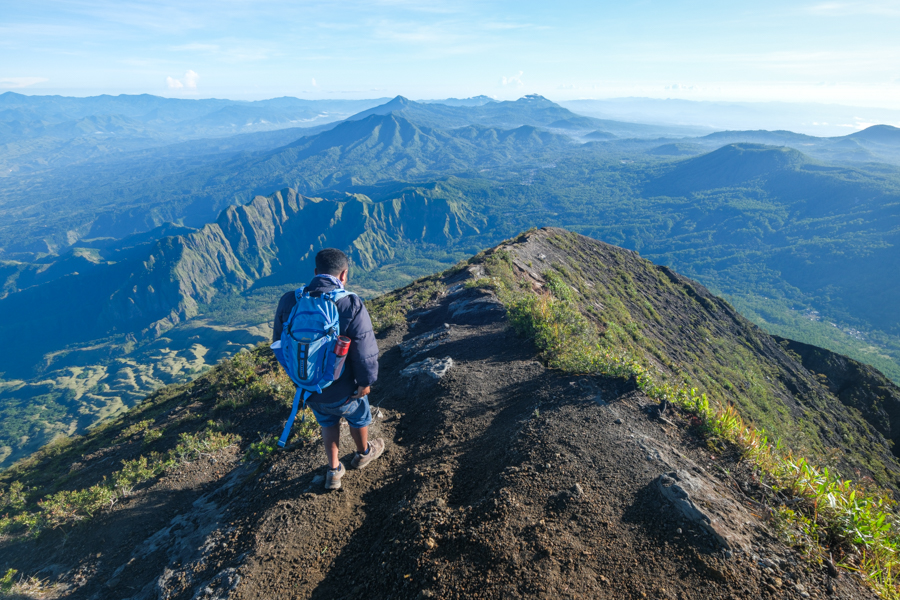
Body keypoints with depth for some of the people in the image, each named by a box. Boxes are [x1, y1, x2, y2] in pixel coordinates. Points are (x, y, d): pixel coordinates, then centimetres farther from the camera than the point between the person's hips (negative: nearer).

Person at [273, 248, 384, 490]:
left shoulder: (288, 302, -12)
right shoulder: (351, 306, -27)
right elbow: (365, 352, -23)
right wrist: (366, 381, -5)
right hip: (343, 390, -3)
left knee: (328, 423, 32)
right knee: (358, 416, 29)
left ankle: (333, 471, 44)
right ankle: (363, 453, 55)